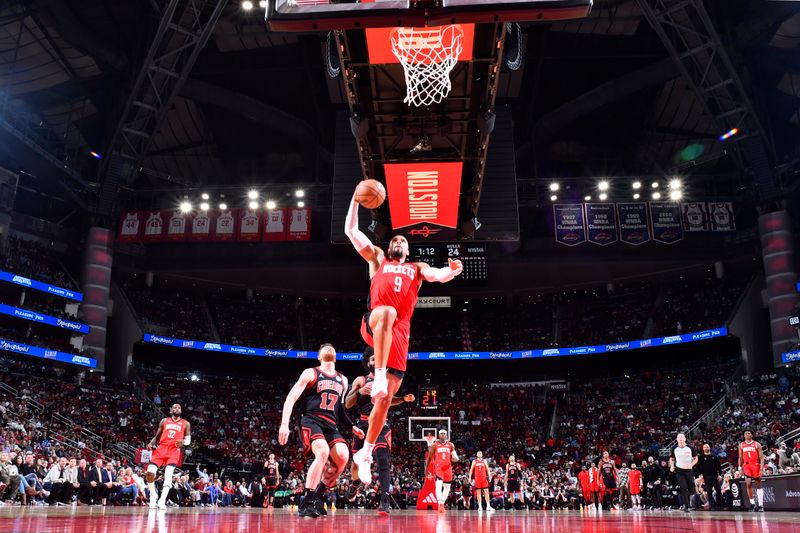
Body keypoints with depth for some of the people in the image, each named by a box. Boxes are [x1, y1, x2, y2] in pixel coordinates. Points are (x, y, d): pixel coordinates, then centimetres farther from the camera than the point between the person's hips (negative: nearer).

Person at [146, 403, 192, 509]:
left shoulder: (185, 423, 14)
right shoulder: (164, 421, 17)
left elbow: (188, 439, 11)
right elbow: (157, 436, 20)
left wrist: (183, 442, -12)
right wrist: (151, 444, -1)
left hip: (174, 451, -2)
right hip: (161, 448, 2)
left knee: (168, 475, -19)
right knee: (150, 471, -11)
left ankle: (162, 500, -21)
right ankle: (153, 496, 11)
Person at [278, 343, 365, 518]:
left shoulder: (342, 380, 20)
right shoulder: (311, 373, 3)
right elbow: (291, 398, -4)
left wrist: (352, 426, 19)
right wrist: (284, 424, -15)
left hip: (330, 425, 6)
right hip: (311, 421, -6)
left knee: (343, 457, -17)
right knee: (323, 452, -31)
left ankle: (318, 496, 3)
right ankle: (306, 503, -22)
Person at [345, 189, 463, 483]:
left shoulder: (417, 268, 29)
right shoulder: (377, 259, 26)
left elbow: (439, 275, 8)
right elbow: (351, 230, 19)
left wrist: (452, 270, -15)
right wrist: (356, 200, 10)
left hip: (399, 334, 2)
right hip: (373, 324, -2)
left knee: (386, 399, -2)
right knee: (387, 312, -42)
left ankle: (365, 454, 12)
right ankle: (379, 375, -46)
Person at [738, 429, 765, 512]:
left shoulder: (757, 445, 1)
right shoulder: (741, 445, 11)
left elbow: (761, 457, -2)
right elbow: (740, 457, 15)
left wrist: (761, 468, -13)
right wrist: (740, 467, 8)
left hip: (756, 466, -2)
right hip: (746, 466, 2)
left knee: (758, 485, 4)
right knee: (748, 484, -11)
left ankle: (760, 505, 7)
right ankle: (752, 504, -3)